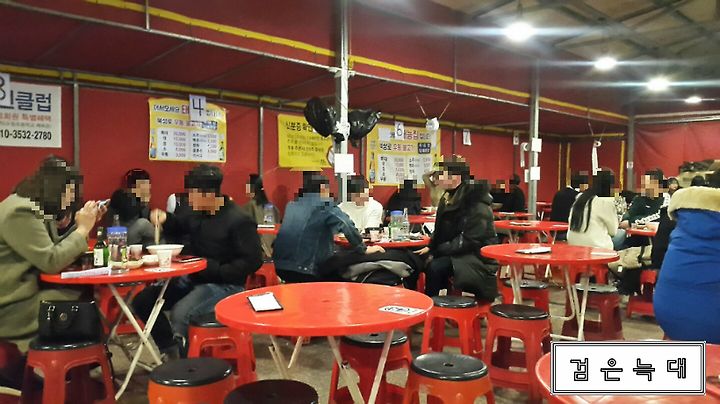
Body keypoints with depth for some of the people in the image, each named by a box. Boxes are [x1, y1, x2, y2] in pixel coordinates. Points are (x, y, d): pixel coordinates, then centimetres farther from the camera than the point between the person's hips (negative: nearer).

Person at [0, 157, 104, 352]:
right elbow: (52, 262, -26)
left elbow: (57, 249, 13)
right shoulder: (20, 213, -21)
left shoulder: (39, 209, 11)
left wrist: (83, 226, 3)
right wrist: (83, 229, -17)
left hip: (32, 290, 10)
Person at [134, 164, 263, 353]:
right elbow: (177, 228, 24)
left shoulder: (239, 221, -18)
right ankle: (171, 350, 12)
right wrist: (165, 219, 1)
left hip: (225, 285, -8)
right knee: (143, 300, 0)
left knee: (180, 313, -30)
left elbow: (253, 261, -19)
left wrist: (216, 271, -21)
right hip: (191, 279, 8)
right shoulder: (195, 212, 4)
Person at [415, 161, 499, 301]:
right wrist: (431, 247, -1)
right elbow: (442, 230, 16)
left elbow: (470, 240, -23)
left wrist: (438, 250, -20)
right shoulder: (449, 198, 9)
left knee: (435, 267, -29)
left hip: (476, 256, -8)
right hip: (454, 251, 8)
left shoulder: (477, 205, -18)